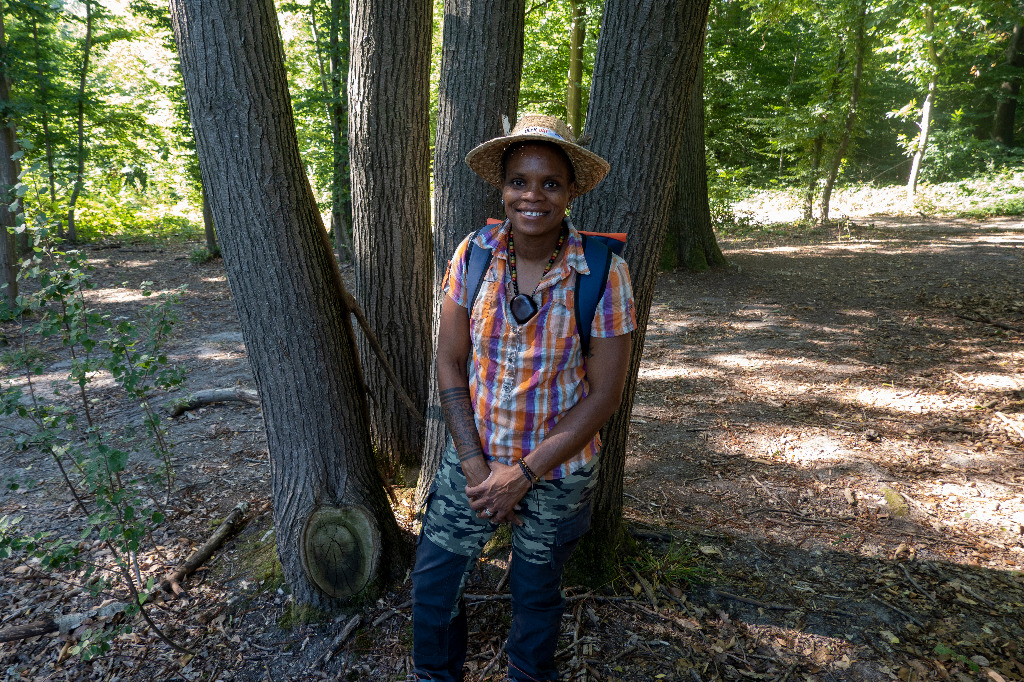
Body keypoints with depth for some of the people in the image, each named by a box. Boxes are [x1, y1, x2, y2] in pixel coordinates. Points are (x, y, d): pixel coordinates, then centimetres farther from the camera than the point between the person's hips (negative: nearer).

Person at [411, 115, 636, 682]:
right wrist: (475, 464, -12)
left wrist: (524, 474, -16)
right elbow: (450, 364, -6)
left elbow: (603, 394, -15)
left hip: (558, 472, -2)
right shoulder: (474, 254, -10)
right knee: (432, 583, 13)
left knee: (536, 595, 20)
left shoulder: (604, 272, -18)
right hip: (473, 458, 2)